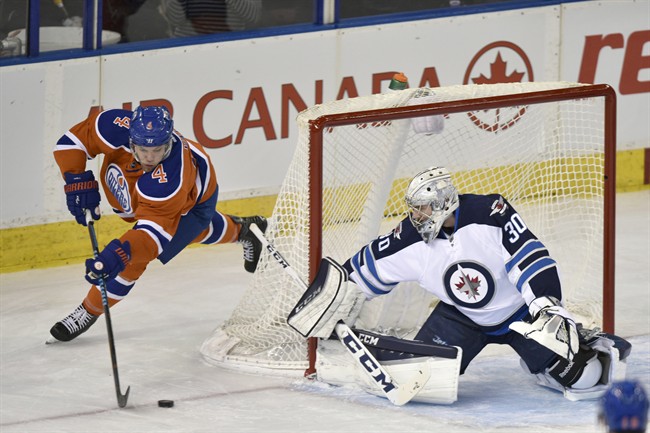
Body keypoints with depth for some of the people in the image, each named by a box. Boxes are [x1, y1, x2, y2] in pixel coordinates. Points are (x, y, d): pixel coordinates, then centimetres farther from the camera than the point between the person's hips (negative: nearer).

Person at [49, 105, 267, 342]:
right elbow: (73, 140, -25)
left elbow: (155, 227, -48)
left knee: (135, 255, -15)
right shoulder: (118, 128, -38)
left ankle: (90, 311, 6)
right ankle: (242, 229, 63)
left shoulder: (169, 178, -48)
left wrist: (121, 252, -62)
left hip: (193, 204, -6)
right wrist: (78, 181, -35)